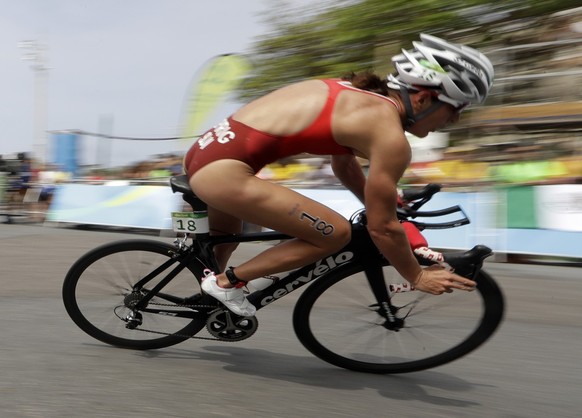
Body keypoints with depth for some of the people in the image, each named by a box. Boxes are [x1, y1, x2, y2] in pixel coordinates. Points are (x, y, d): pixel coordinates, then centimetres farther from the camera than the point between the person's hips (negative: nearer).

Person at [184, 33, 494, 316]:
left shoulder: (361, 95, 14)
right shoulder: (390, 135, -12)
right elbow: (382, 228, -7)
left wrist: (381, 204, 36)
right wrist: (418, 276, 8)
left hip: (208, 151, 10)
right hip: (222, 169, -10)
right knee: (335, 233, -3)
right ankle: (226, 282, 6)